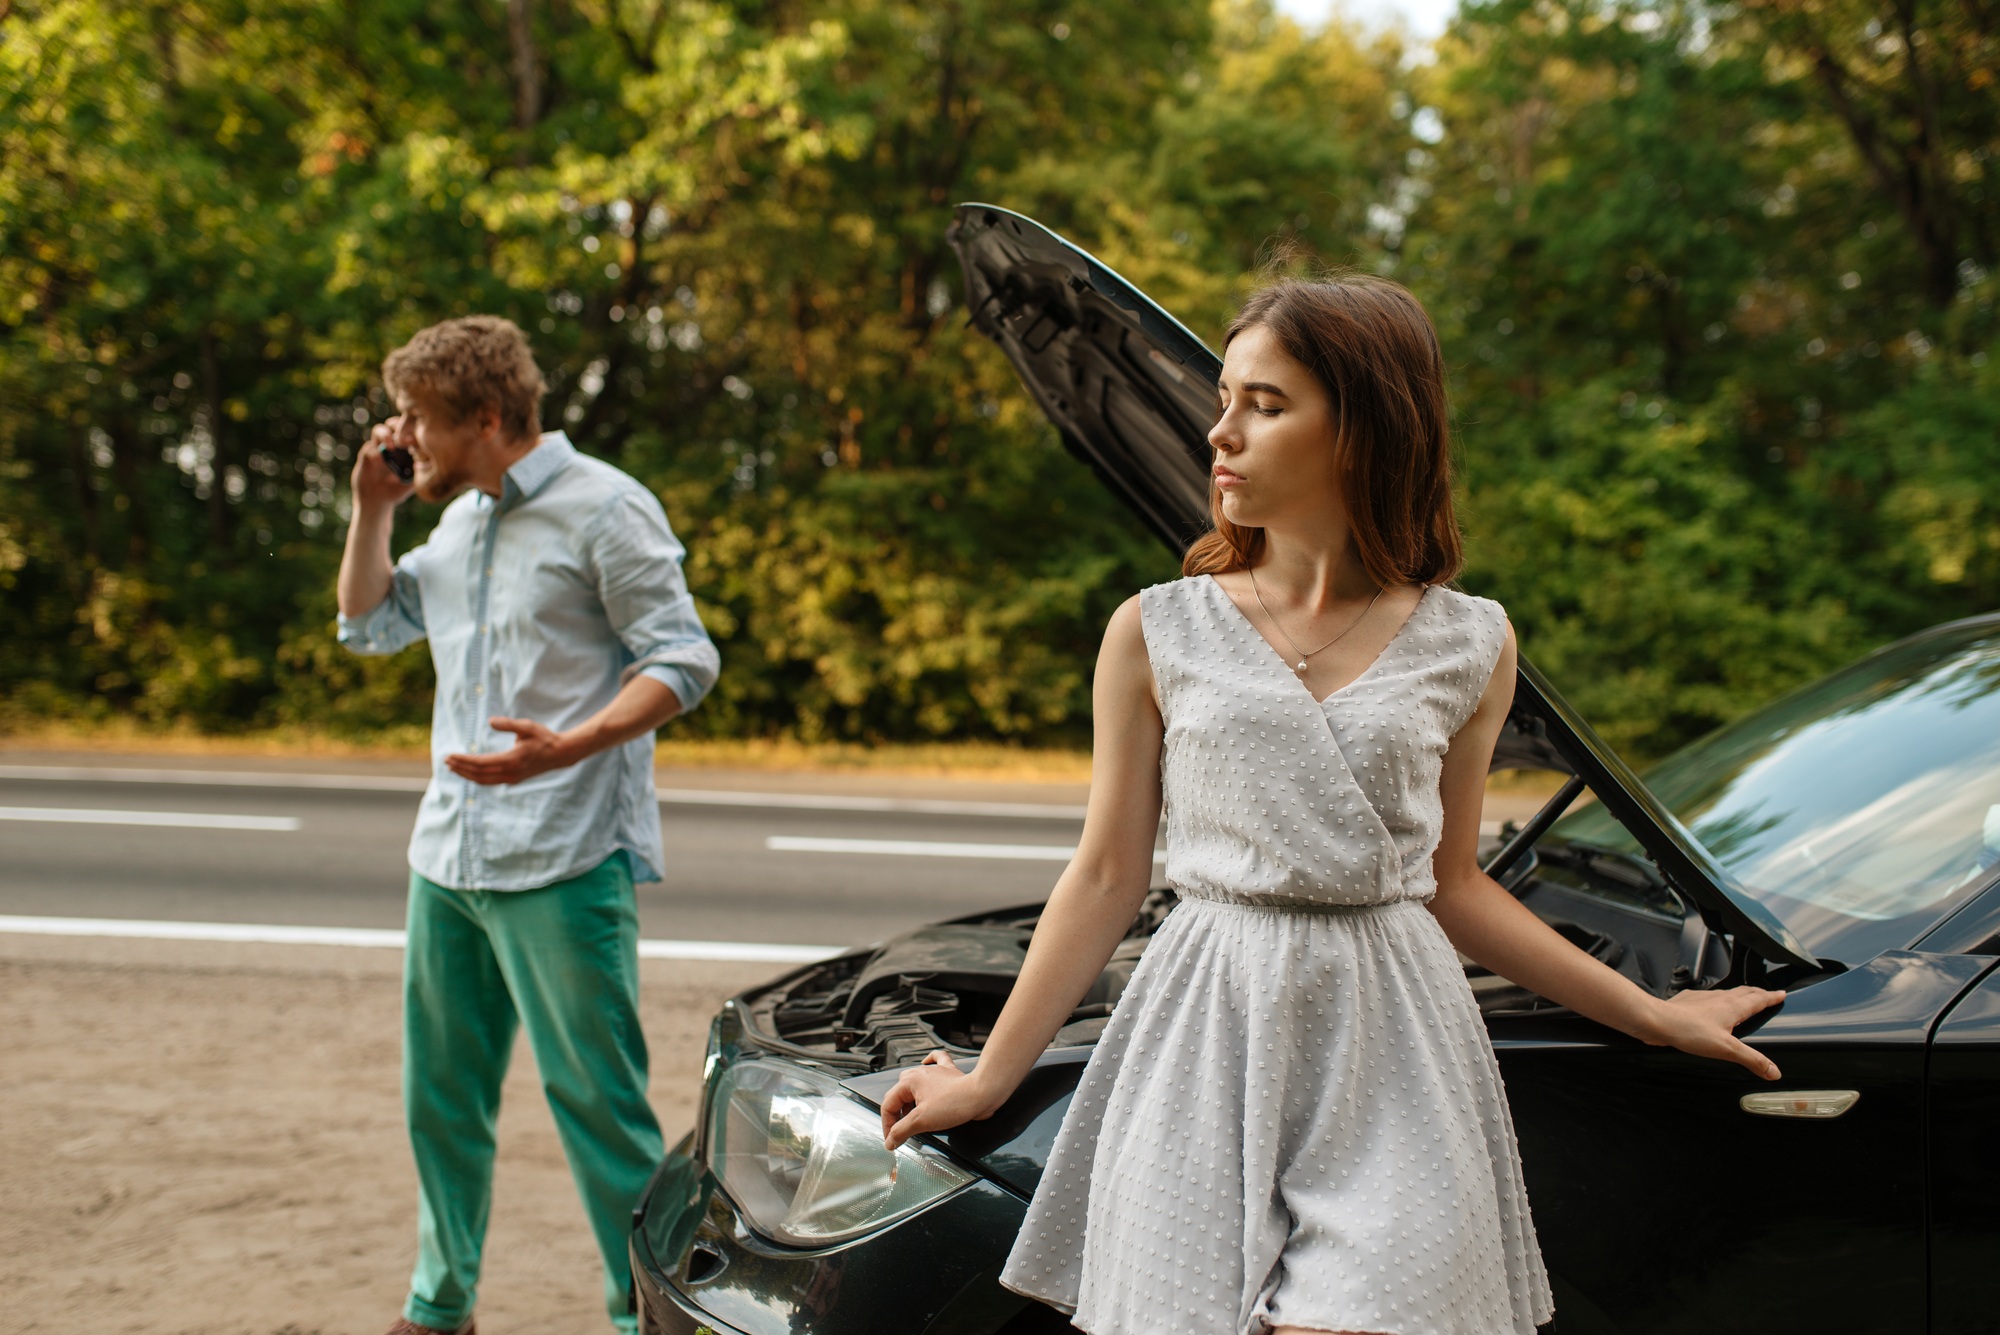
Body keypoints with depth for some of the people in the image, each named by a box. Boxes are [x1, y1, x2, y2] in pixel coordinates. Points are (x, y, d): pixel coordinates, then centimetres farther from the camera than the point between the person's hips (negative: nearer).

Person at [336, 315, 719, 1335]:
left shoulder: (603, 508, -8)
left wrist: (568, 746, -27)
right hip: (447, 858, 8)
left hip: (563, 864, -8)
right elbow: (368, 626, 26)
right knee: (441, 1094, 15)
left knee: (595, 1098, -5)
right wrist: (373, 508, 12)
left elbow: (684, 661, -13)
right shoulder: (462, 520, 17)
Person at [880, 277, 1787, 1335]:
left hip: (1391, 1060, 0)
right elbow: (1107, 877, 7)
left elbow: (1451, 883, 12)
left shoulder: (1468, 647, 4)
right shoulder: (1158, 633, 2)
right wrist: (988, 1079, 8)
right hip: (1209, 1053, 0)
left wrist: (1653, 1014, 14)